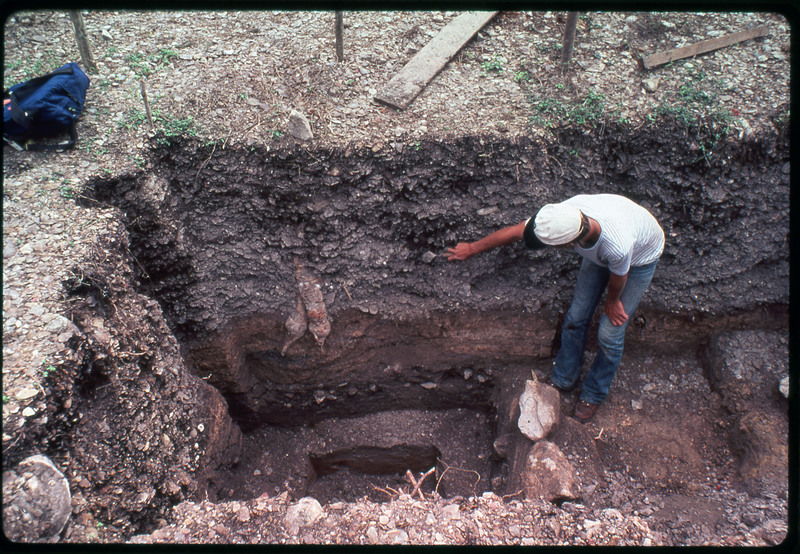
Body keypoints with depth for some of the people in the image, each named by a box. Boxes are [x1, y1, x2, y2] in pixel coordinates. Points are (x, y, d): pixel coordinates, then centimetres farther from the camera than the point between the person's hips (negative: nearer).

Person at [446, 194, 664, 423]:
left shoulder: (618, 246, -48)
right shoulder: (565, 212, -36)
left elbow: (618, 277, -23)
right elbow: (515, 231, -20)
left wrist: (612, 302, -1)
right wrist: (472, 248, -7)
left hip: (641, 256, -4)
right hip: (598, 250, 4)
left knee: (609, 333, -3)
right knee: (576, 317, 6)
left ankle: (593, 394, 24)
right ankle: (563, 379, 30)